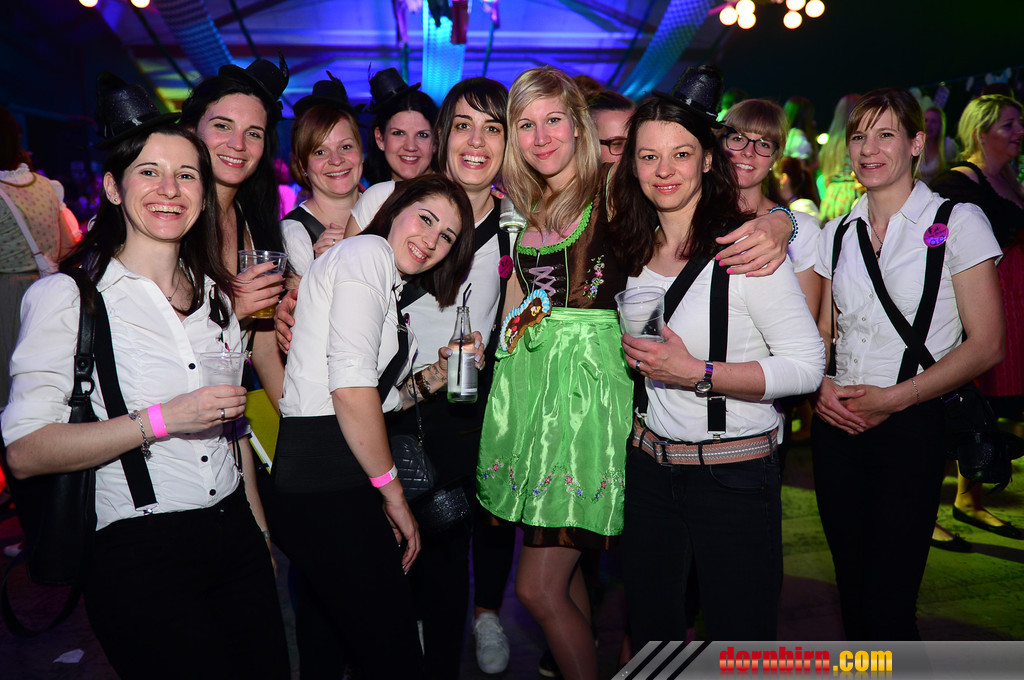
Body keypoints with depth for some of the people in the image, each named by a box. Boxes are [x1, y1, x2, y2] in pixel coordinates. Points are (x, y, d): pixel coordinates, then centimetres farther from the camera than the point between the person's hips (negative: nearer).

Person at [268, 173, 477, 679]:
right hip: (328, 490, -10)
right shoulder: (368, 250, -7)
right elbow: (350, 388, -18)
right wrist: (393, 491, -11)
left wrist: (434, 377, 9)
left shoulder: (390, 286, 23)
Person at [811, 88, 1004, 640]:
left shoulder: (957, 222, -2)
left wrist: (892, 397, -14)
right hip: (837, 427, 4)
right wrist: (822, 386, -3)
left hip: (911, 427, -4)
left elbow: (985, 344, -6)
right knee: (851, 590, 13)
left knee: (888, 605, -4)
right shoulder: (837, 234, 11)